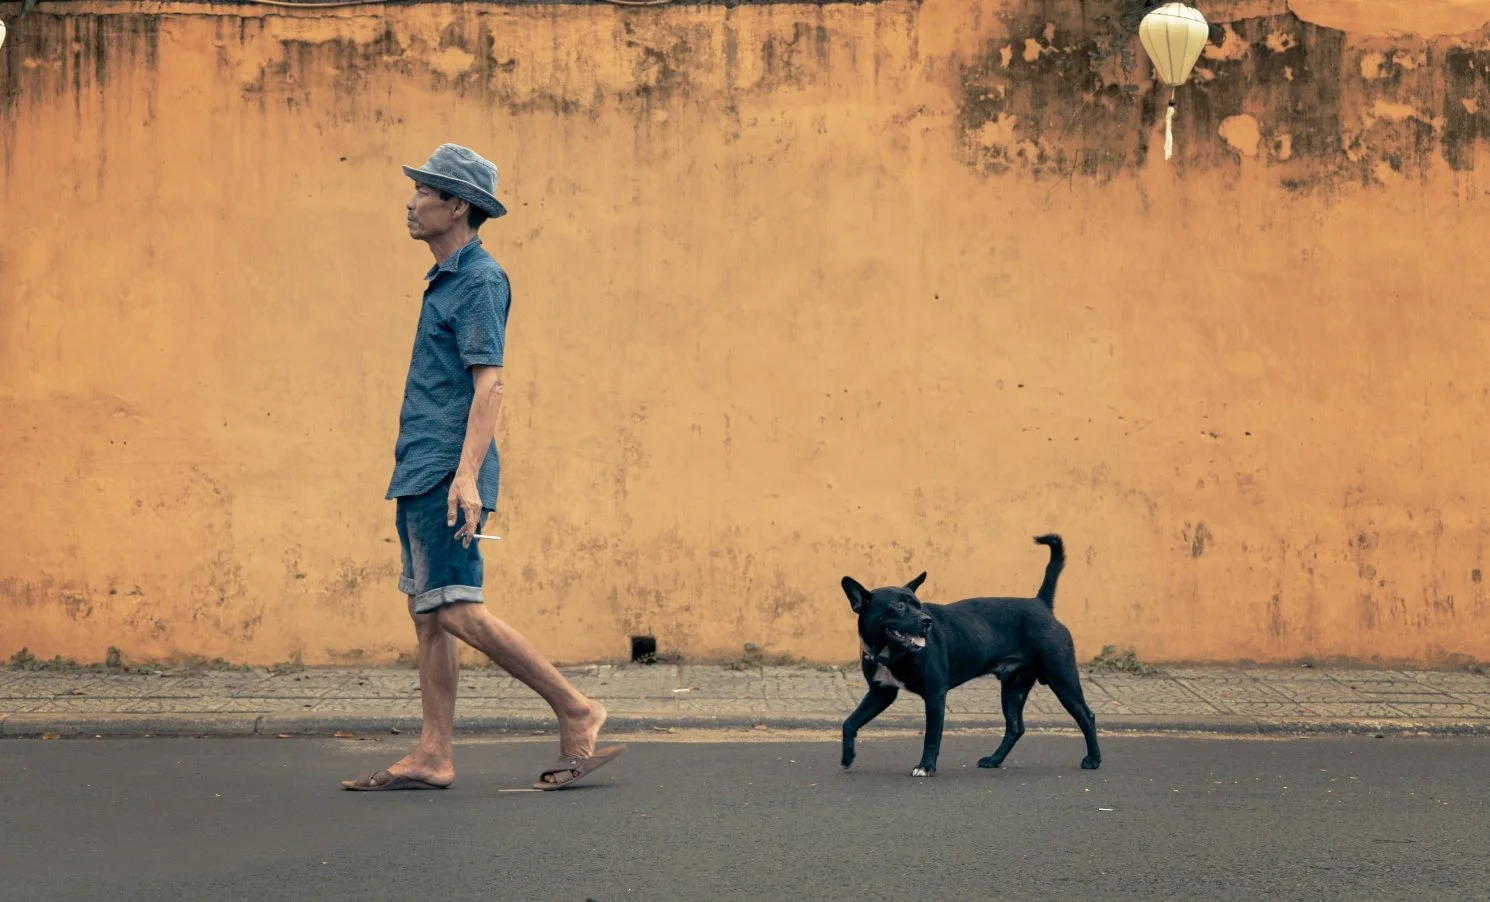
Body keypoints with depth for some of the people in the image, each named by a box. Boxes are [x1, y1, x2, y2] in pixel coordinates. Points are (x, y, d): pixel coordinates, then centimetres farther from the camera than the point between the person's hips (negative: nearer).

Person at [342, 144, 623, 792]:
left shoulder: (479, 281, -10)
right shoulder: (447, 278, 18)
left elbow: (489, 383, -19)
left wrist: (467, 476, -28)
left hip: (445, 475, -10)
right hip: (420, 473, 10)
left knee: (458, 613, -12)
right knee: (427, 615, 8)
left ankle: (576, 713, -5)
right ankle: (433, 757, 11)